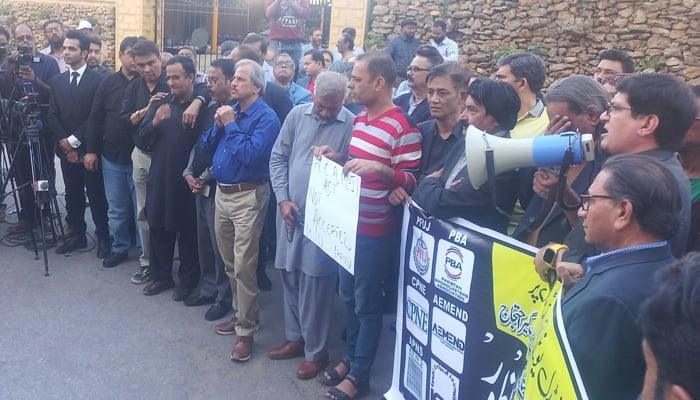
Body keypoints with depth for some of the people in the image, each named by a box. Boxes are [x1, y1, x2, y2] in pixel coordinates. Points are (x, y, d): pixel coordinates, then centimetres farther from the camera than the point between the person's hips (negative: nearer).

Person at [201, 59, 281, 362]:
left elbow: (251, 154, -25)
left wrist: (231, 125, -15)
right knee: (229, 263, 17)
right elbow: (206, 146, 11)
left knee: (243, 266, -5)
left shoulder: (266, 117, -13)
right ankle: (241, 313, 33)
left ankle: (246, 331, 5)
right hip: (221, 193, 8)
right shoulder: (229, 110, 11)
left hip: (248, 196, -8)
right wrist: (218, 125, -6)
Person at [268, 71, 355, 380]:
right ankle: (295, 337, 34)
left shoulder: (352, 125, -10)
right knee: (290, 277, 15)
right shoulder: (297, 115, 4)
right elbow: (278, 158, 7)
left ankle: (316, 352, 18)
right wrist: (283, 199, -1)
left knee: (316, 285, 1)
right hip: (290, 212, 5)